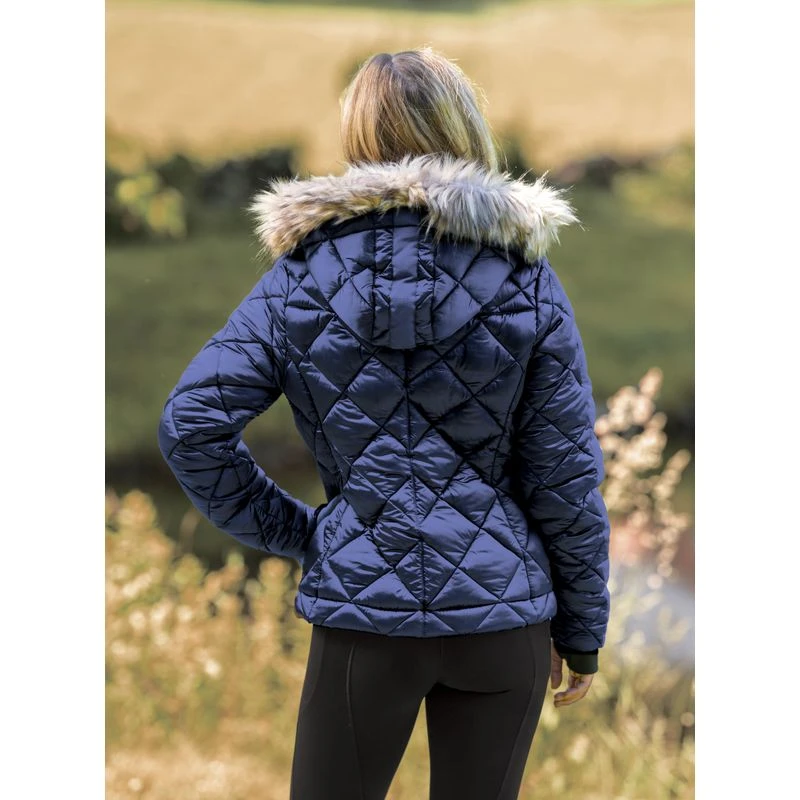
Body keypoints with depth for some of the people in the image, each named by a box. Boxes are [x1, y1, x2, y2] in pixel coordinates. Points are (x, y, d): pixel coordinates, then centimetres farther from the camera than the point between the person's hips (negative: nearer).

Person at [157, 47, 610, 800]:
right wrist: (583, 634, 7)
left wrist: (289, 531, 3)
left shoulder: (302, 272, -2)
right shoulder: (526, 278, -3)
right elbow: (566, 476, -3)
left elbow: (190, 424, -9)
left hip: (360, 605, 0)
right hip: (503, 612, 1)